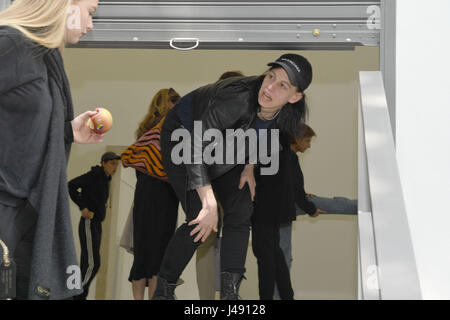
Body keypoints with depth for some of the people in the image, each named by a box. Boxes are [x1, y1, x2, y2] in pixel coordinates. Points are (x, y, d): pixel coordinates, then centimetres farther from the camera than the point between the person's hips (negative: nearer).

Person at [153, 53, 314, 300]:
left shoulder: (287, 113, -20)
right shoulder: (238, 97, -41)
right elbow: (195, 146, -38)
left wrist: (249, 167, -1)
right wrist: (209, 204, -40)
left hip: (220, 147, 7)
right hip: (183, 135, -7)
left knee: (241, 211, -6)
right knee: (201, 221, -16)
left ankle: (230, 292, -3)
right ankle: (163, 288, 3)